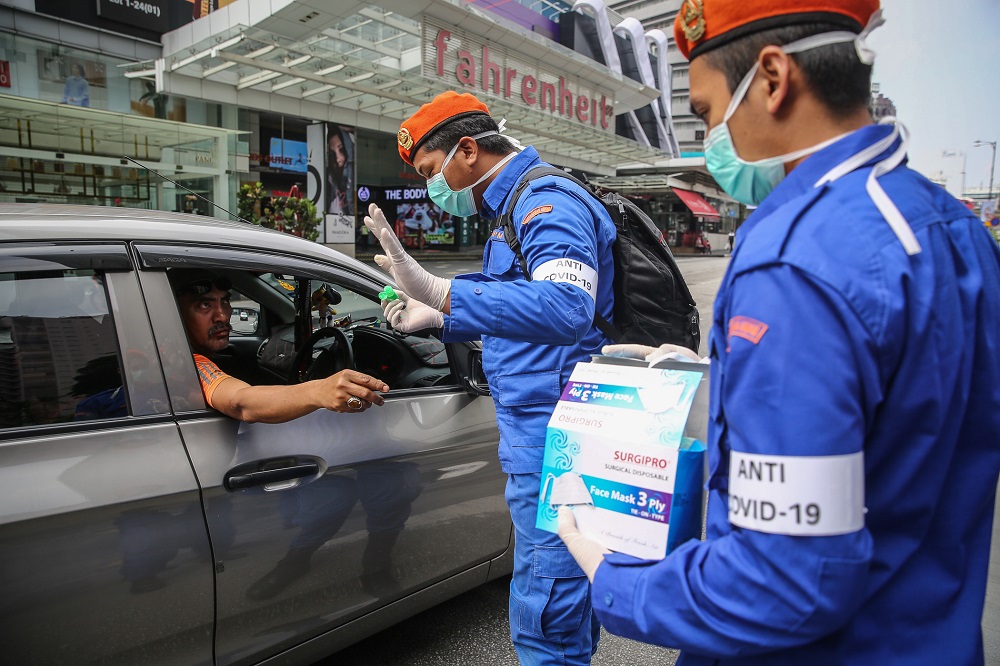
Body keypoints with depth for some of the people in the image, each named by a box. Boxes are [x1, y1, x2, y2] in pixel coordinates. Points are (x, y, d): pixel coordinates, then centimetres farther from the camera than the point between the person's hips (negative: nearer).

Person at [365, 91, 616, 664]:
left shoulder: (549, 202, -14)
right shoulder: (515, 209, 19)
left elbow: (565, 308, -33)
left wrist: (440, 292, -39)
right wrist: (440, 319, 21)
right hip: (544, 430, 11)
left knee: (545, 613, -2)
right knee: (567, 588, 22)